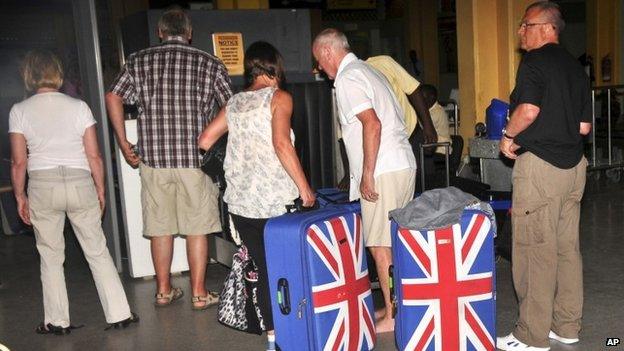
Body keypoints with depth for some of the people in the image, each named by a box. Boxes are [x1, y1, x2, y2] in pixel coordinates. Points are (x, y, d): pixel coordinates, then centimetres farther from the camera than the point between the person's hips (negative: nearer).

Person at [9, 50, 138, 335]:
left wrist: (20, 196, 10)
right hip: (80, 183, 0)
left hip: (42, 186, 0)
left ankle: (57, 321, 20)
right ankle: (119, 314, 10)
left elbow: (19, 162, -2)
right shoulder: (78, 106, -1)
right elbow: (94, 156, -2)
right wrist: (100, 189, 8)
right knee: (98, 251, 8)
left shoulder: (19, 111, -1)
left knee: (50, 257, 12)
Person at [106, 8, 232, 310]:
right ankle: (199, 293, 13)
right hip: (195, 157, -1)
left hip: (153, 157, 2)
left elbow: (113, 97, 0)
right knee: (197, 226, 7)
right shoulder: (209, 63, 4)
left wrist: (124, 144, 6)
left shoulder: (138, 61, 7)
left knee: (160, 226, 12)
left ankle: (164, 290, 23)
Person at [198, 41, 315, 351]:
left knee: (264, 270, 11)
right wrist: (304, 186, -12)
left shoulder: (234, 102, 13)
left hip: (240, 203, 5)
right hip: (275, 202, -5)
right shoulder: (279, 97, -3)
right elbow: (281, 144, -17)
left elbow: (204, 141, 13)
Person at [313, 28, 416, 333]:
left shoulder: (347, 79, -9)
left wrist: (367, 175, -18)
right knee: (397, 241, 14)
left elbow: (372, 124, -22)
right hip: (404, 164, 10)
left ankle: (392, 316, 3)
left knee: (380, 245, -4)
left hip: (383, 172, -10)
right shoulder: (366, 70, 20)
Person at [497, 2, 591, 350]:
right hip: (573, 165, 9)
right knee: (568, 247, 13)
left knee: (535, 250, -2)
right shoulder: (576, 66, 16)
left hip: (539, 165, -8)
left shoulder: (535, 61, -8)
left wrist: (509, 135, -7)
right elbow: (585, 126, 16)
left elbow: (528, 110, -23)